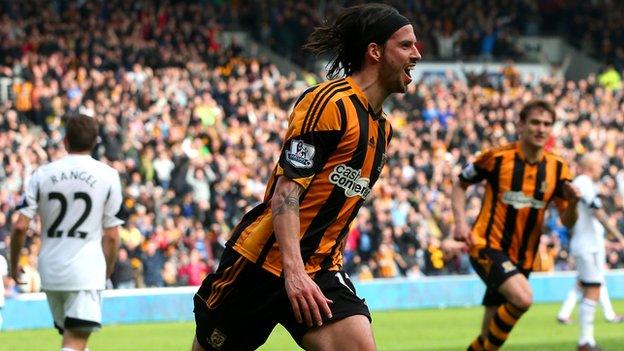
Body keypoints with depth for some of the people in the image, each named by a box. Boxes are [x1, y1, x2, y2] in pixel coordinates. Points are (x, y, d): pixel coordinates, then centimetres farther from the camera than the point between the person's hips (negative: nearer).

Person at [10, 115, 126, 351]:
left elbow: (20, 226, -2)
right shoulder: (107, 175, -2)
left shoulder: (42, 174, 3)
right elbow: (111, 236, -2)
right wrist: (107, 274, 10)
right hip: (86, 273, -4)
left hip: (50, 270, 4)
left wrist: (14, 264, 12)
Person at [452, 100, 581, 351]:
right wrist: (460, 222, -9)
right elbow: (460, 185, 6)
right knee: (522, 298, -29)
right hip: (487, 245, -5)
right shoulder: (497, 157, -8)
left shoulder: (557, 168, 2)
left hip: (522, 256, 5)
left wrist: (572, 202, -18)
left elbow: (567, 222, 4)